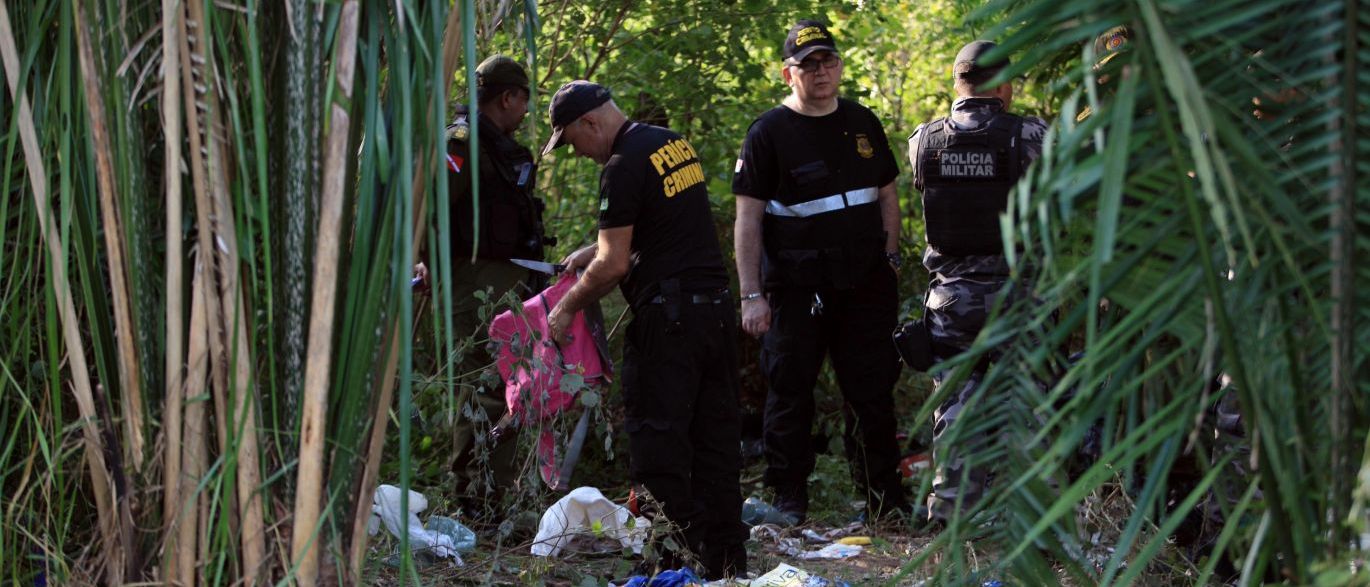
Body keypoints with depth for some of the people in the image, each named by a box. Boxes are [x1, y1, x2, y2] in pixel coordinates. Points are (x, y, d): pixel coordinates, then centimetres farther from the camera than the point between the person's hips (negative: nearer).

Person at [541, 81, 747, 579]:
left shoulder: (624, 167, -13)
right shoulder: (674, 143, 15)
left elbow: (614, 265, -14)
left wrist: (567, 307, -1)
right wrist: (596, 250, 26)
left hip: (667, 316, -9)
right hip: (717, 305, 9)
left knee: (656, 440, -3)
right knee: (716, 434, 11)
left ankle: (675, 554, -5)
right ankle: (727, 555, 13)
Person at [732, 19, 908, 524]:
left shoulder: (862, 123, 12)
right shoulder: (769, 132, -3)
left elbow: (887, 195, 20)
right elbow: (748, 217, -6)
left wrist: (889, 260, 9)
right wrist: (751, 295, -12)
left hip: (865, 283, 4)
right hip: (796, 288, -4)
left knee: (873, 390, 7)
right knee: (790, 392, 2)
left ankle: (883, 494, 16)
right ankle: (789, 497, 12)